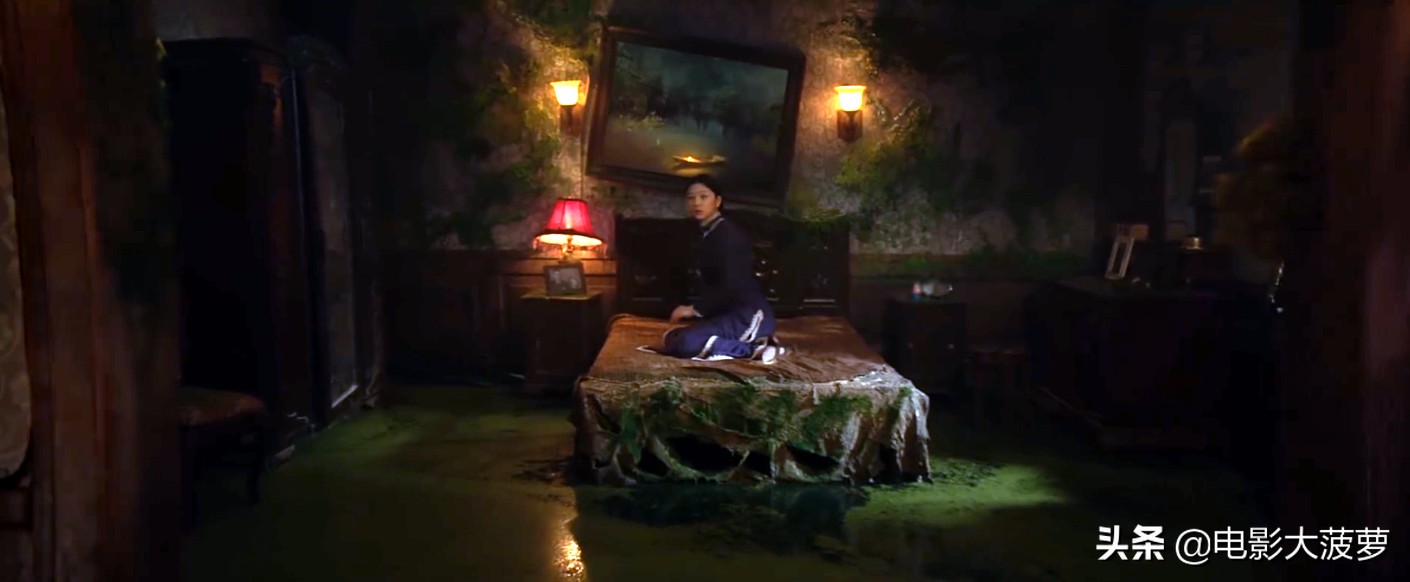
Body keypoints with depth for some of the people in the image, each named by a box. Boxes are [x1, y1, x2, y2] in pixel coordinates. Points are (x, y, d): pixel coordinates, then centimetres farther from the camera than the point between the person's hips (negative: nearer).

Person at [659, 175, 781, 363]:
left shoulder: (727, 233, -13)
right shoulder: (706, 235, 16)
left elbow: (731, 284, -21)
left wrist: (696, 309, -14)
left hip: (750, 316, -11)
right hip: (732, 313, 11)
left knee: (684, 343, -26)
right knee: (671, 339, 12)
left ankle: (752, 348, -13)